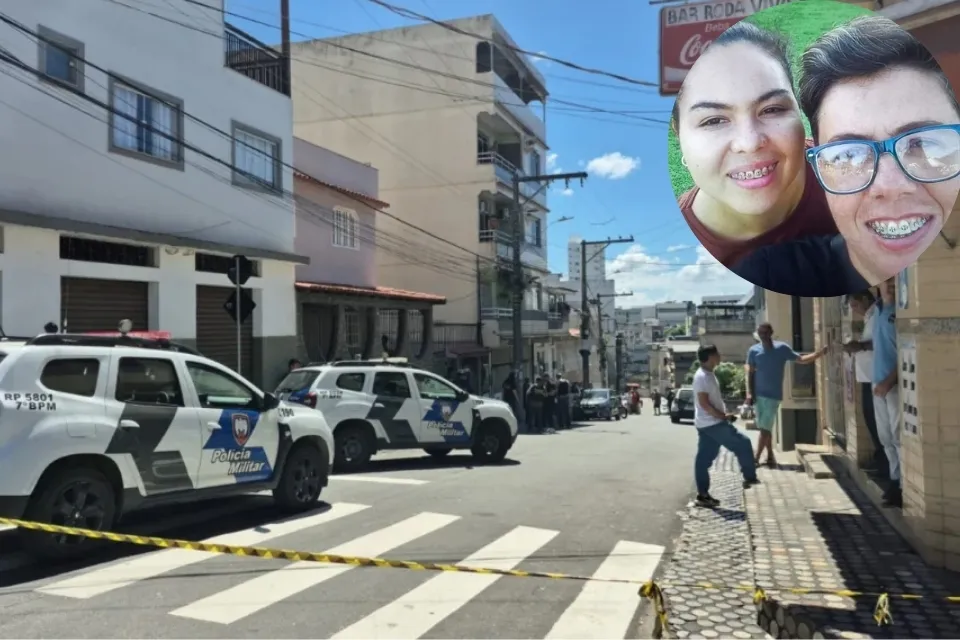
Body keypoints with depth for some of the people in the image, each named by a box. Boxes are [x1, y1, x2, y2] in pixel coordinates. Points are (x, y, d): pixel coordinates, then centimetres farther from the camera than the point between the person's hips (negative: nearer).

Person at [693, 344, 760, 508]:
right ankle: (750, 478, 14)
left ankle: (703, 495, 10)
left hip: (707, 424, 10)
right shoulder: (702, 377, -17)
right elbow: (704, 403, -22)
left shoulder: (708, 375, 15)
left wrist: (723, 415, 11)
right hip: (713, 424, -10)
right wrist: (723, 416, -17)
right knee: (743, 443, 2)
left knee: (704, 459, 7)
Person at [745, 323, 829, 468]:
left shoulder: (782, 348, -2)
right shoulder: (754, 351, 0)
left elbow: (801, 360, 5)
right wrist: (749, 393, -7)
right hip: (758, 394, 2)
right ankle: (770, 456, 21)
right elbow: (750, 373, 1)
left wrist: (820, 353, -7)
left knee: (765, 428, -5)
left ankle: (756, 458, -2)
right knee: (765, 428, 9)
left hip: (773, 395, -2)